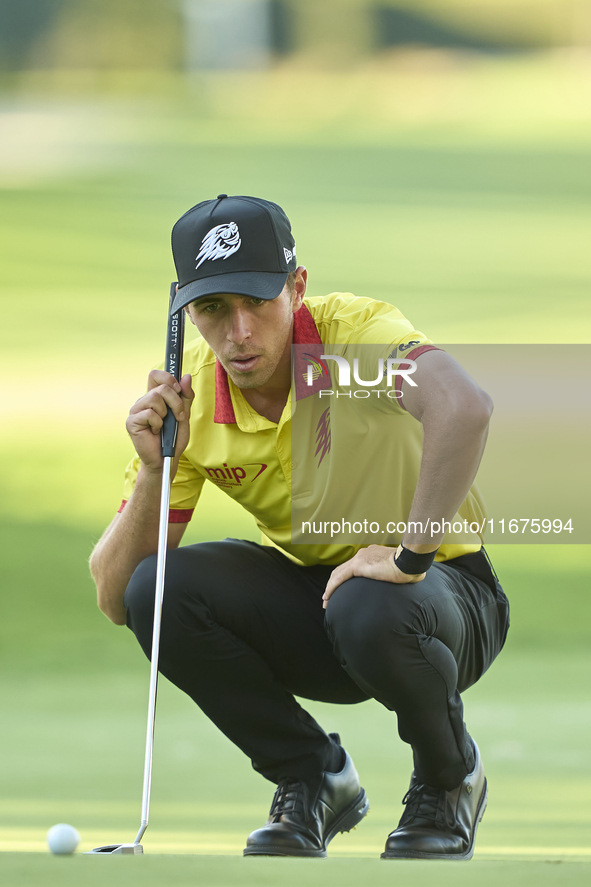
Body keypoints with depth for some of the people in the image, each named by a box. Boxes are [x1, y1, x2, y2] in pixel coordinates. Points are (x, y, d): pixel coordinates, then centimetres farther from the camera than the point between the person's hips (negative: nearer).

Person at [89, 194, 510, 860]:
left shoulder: (354, 332, -23)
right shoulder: (187, 400, -9)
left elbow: (464, 408, -46)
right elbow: (114, 599, -10)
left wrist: (410, 555, -41)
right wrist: (153, 469, -24)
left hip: (442, 587, -4)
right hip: (306, 593, 5)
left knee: (370, 613, -38)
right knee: (156, 590, -20)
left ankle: (449, 778, -4)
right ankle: (312, 778, 1)